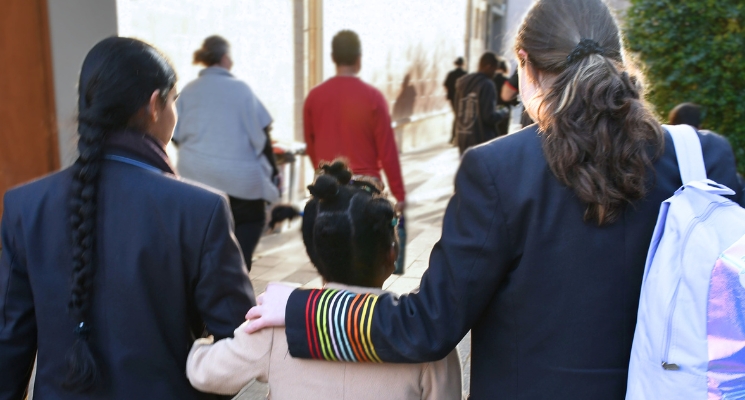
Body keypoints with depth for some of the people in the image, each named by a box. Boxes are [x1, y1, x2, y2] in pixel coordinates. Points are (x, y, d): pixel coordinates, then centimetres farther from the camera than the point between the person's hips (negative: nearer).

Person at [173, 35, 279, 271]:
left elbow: (176, 137, 8)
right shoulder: (240, 89, -5)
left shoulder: (188, 92, 3)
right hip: (240, 179, -3)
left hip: (197, 176, 4)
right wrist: (272, 173, 4)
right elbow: (261, 134, -4)